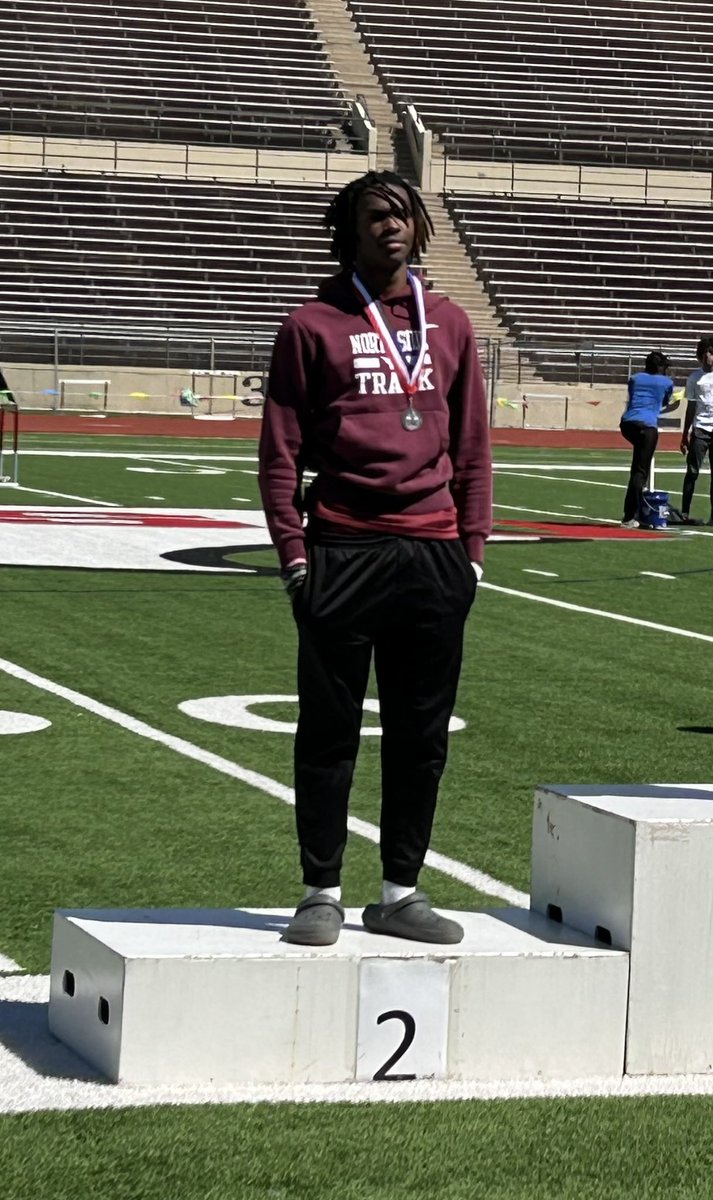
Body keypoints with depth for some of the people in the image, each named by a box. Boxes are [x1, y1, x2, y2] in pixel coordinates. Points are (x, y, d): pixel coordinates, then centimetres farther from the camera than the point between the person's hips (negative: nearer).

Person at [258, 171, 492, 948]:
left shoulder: (450, 326, 12)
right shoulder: (313, 326, 2)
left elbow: (472, 446, 14)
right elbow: (281, 450, 1)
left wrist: (472, 547, 7)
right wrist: (293, 552, -6)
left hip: (434, 556, 3)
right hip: (343, 554, -3)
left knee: (422, 734, 6)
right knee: (329, 730, 2)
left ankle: (400, 893, 16)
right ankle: (322, 894, 10)